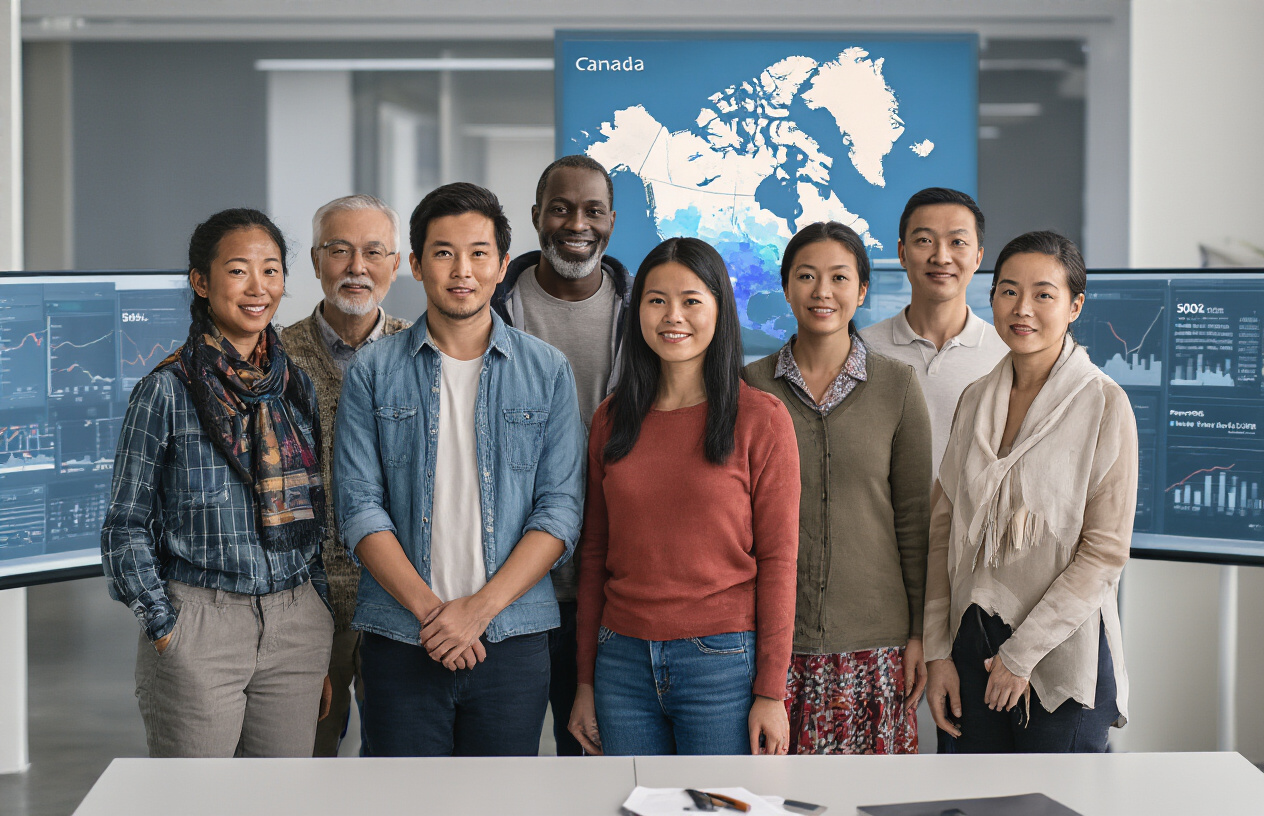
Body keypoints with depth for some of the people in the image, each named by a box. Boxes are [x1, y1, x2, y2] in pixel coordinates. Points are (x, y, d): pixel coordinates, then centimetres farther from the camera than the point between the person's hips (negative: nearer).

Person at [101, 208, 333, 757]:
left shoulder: (299, 387, 10)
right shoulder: (166, 391, -5)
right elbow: (126, 524, -1)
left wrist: (322, 625, 12)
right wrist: (163, 627, -8)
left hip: (297, 626, 4)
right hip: (199, 624, -4)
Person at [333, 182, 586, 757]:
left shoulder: (547, 371, 5)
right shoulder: (373, 372, 4)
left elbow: (560, 510, -1)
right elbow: (360, 509, -1)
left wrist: (479, 608, -11)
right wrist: (430, 609, -13)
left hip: (512, 640, 1)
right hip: (399, 642, 0)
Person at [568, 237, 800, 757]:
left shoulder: (760, 419, -3)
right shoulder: (611, 420, 9)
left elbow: (777, 559, -4)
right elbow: (595, 554, 12)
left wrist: (771, 692, -8)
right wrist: (585, 681, 9)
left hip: (721, 659, -3)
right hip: (623, 662, 3)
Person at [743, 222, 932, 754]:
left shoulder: (897, 387, 3)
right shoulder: (751, 386, 4)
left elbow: (914, 518, 5)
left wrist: (920, 632, 2)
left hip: (874, 635, 0)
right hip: (773, 633, 0)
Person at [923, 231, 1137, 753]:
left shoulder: (1103, 406, -8)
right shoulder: (976, 401, 8)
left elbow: (1105, 551, -11)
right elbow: (943, 528, 8)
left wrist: (1022, 652, -12)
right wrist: (936, 651, 2)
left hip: (1062, 650, -4)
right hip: (971, 642, 4)